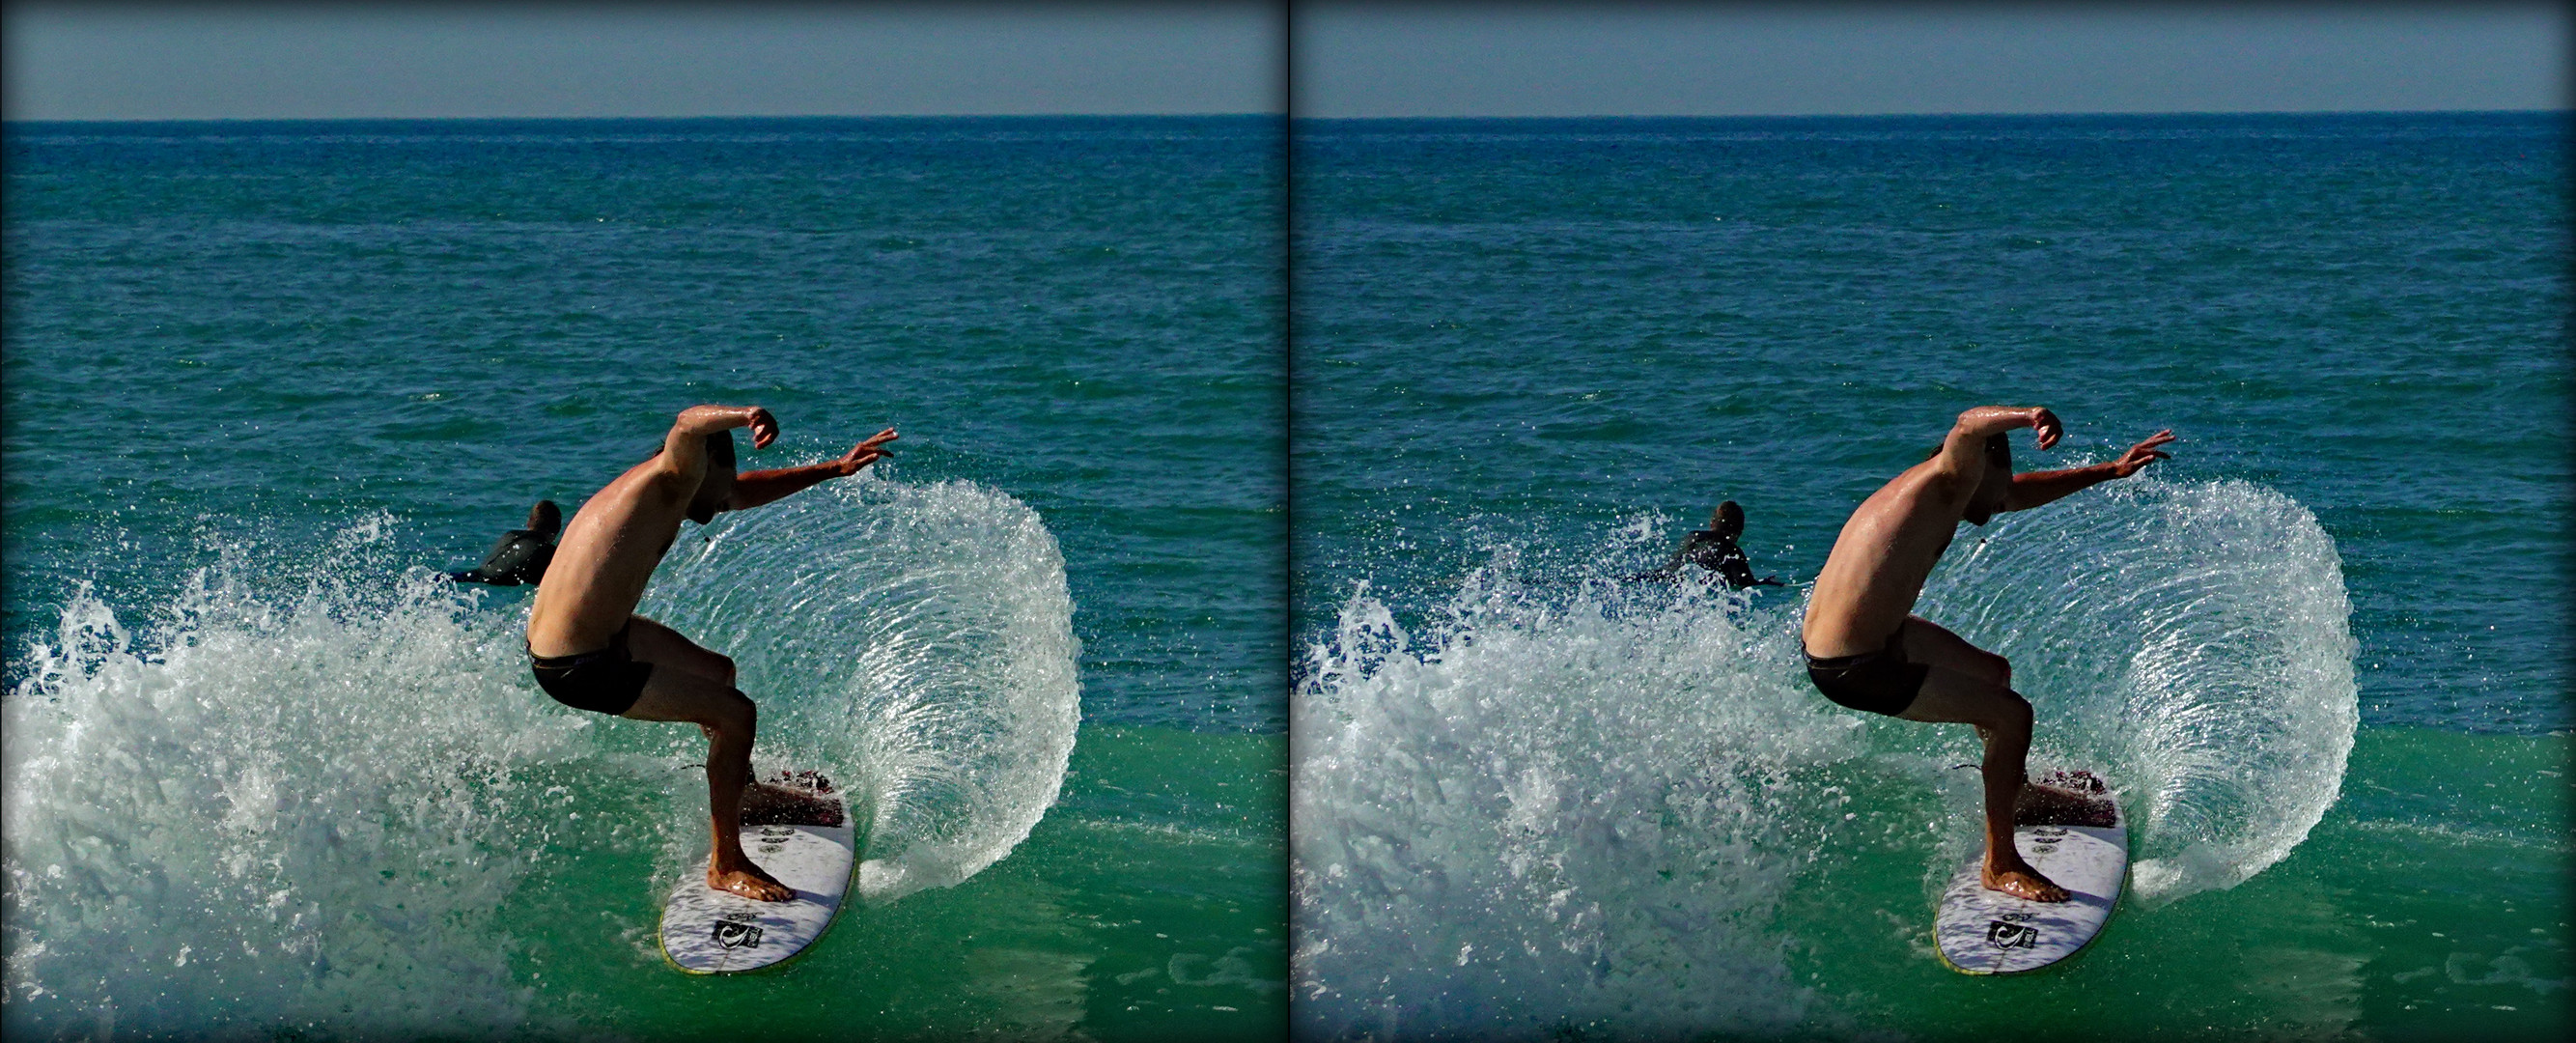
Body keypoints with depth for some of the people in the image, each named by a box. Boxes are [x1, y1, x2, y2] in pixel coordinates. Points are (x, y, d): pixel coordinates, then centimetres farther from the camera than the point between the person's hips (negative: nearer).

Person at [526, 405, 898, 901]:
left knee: (718, 672, 31)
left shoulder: (655, 489, 15)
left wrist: (834, 469, 36)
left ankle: (741, 789, 57)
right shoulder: (676, 479, -14)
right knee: (736, 713, -12)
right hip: (579, 669, -11)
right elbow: (690, 424, -39)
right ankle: (726, 866, -1)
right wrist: (748, 416, -60)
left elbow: (743, 493, 32)